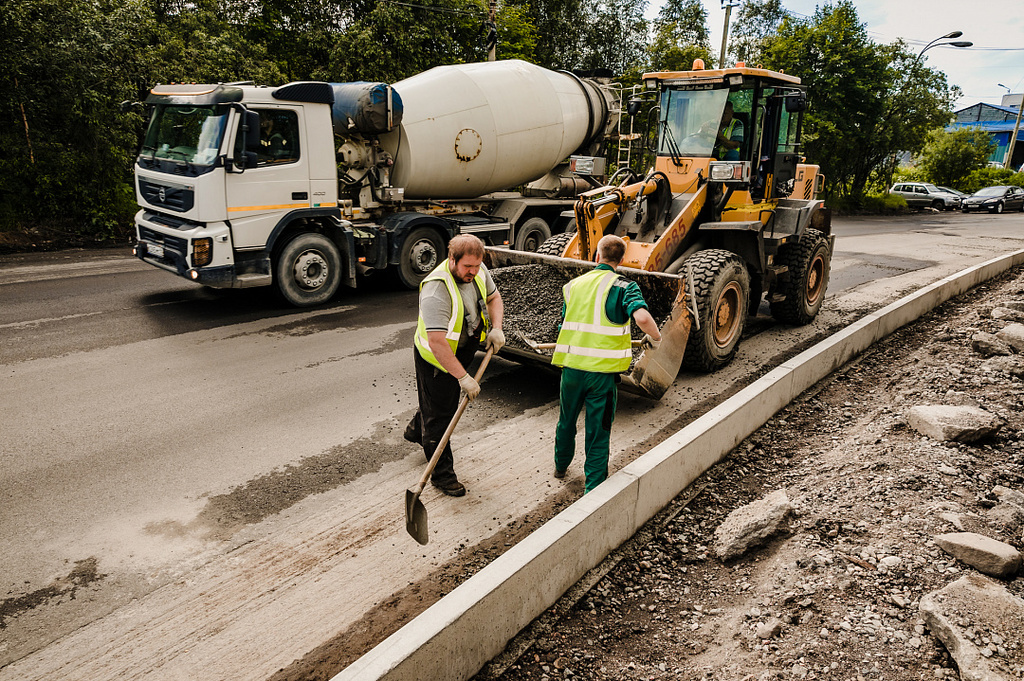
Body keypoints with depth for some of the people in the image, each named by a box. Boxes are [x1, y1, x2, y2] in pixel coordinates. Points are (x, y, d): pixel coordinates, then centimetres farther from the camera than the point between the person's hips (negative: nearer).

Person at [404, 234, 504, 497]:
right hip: (435, 358, -8)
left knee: (448, 402, 29)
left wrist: (496, 327, -10)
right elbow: (437, 342, -38)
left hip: (462, 352, 8)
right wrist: (463, 377, -38)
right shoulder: (436, 290, -35)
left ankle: (416, 430, 58)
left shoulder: (478, 271, -10)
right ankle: (442, 474, 20)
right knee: (439, 416, 4)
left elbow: (493, 297, 9)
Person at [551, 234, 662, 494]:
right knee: (598, 430, 8)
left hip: (571, 365, 4)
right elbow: (642, 317, -26)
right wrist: (655, 338, -7)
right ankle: (594, 488, 14)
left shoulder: (573, 285, 7)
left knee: (566, 420, 25)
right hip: (603, 370, -4)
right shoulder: (623, 287, -7)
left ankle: (561, 465, 47)